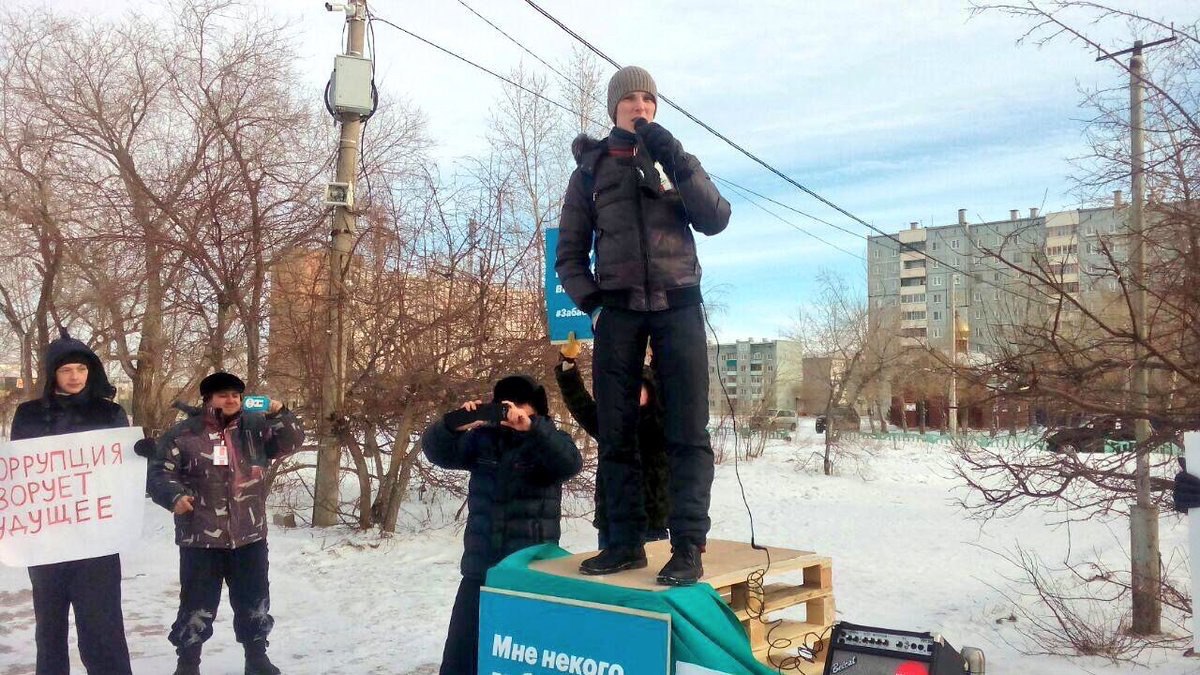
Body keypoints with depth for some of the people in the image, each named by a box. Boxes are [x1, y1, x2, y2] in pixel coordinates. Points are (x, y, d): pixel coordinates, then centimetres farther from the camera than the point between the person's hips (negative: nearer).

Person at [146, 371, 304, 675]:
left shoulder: (255, 427, 4)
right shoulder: (183, 434, -3)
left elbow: (292, 441, 1)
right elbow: (159, 472, -2)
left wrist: (280, 414, -17)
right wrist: (175, 495, -20)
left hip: (250, 537, 3)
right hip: (200, 539, -3)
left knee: (254, 602, 14)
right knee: (197, 605, 7)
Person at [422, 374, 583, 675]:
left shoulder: (548, 441, -2)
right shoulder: (482, 438, 7)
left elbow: (570, 463, -22)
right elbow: (437, 450, -1)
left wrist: (532, 427, -36)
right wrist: (455, 424, -22)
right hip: (480, 567, 3)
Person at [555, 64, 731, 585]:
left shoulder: (675, 161, 13)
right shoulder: (591, 168, 12)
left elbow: (715, 220, -3)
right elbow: (570, 253, 13)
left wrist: (676, 161, -11)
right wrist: (591, 303, -2)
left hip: (678, 304, 0)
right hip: (618, 309, 1)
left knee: (688, 430, -8)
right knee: (616, 432, -1)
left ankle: (688, 547, -6)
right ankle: (625, 542, 8)